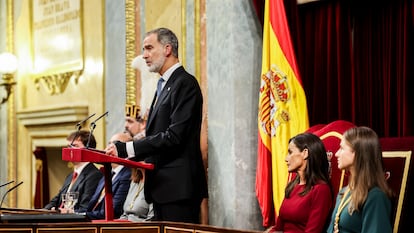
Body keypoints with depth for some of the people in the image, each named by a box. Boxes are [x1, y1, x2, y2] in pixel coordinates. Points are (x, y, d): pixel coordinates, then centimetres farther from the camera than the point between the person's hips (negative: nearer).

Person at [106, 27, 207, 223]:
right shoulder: (164, 86, 21)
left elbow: (174, 136, -20)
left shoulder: (185, 84, -11)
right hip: (161, 185, 10)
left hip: (178, 185, -10)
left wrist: (125, 149, -19)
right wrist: (127, 155, 5)